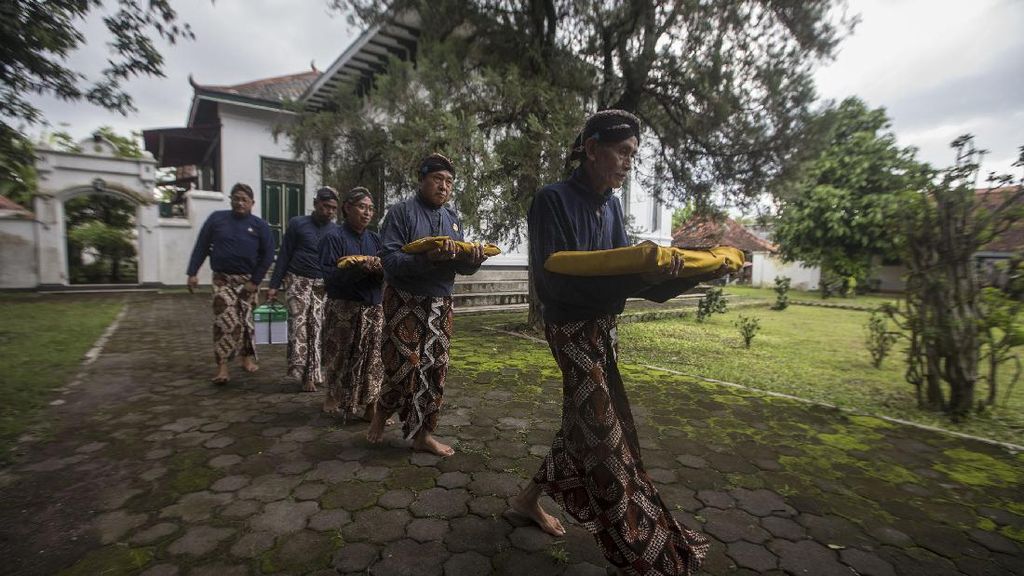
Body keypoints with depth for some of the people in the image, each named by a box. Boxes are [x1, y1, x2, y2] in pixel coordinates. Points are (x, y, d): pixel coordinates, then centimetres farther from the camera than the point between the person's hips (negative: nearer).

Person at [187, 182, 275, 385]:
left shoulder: (260, 225, -1)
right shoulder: (217, 218, 1)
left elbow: (268, 255, -3)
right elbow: (201, 247, 3)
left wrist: (255, 281, -9)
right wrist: (192, 273, -3)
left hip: (248, 281, 1)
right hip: (223, 280, -1)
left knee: (245, 321, 10)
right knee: (226, 321, -11)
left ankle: (247, 357, 26)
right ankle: (222, 366, -4)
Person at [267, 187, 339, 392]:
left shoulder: (336, 231, 7)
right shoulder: (297, 224, 2)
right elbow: (284, 255, 4)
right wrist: (274, 285, 0)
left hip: (322, 285, 1)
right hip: (297, 281, -1)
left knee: (315, 327, -3)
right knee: (298, 322, -15)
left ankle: (310, 375, 2)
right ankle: (297, 371, -14)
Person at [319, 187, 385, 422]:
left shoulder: (375, 238, 10)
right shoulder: (334, 237, -4)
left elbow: (385, 273, 6)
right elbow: (330, 275, -13)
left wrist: (380, 268, -16)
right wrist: (360, 267, -24)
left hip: (373, 307, 4)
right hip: (343, 308, -4)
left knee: (373, 357, 2)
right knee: (341, 356, 5)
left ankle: (370, 407, 10)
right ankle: (332, 396, 28)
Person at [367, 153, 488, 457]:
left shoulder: (452, 218, 11)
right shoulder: (401, 212, -7)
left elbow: (461, 265, 9)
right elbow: (389, 260, -18)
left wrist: (473, 259, -14)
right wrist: (428, 259, -32)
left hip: (440, 306, 6)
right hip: (405, 303, -5)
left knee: (435, 369, 7)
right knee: (405, 367, -6)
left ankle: (423, 434, 22)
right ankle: (382, 411, 26)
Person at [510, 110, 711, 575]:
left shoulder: (610, 205, 8)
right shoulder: (553, 200, -15)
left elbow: (624, 269, 4)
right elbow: (556, 278, -24)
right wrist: (636, 273, -32)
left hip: (603, 327, 8)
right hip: (572, 329, -8)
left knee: (585, 424, 15)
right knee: (605, 433, -2)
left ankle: (530, 497, 35)